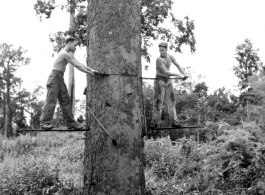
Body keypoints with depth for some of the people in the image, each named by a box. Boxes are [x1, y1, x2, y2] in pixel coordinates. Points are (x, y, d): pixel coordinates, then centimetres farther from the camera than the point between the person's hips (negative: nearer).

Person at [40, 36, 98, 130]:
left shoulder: (69, 54, 16)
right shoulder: (65, 53, -15)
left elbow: (79, 63, 16)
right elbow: (77, 66, -15)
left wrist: (91, 70, 9)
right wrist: (90, 73, -8)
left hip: (60, 79, 10)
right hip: (55, 77, -10)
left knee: (66, 101, 5)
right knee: (51, 100, -12)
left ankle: (71, 123, 5)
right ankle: (45, 123, -11)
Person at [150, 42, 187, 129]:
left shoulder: (170, 57, 4)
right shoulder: (159, 59, -17)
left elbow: (178, 65, 18)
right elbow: (165, 72, -22)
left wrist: (184, 75, 6)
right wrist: (178, 75, -18)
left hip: (168, 81, 6)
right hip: (159, 81, -6)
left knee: (171, 100, 0)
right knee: (158, 101, -7)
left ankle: (174, 121, 1)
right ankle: (155, 122, -4)